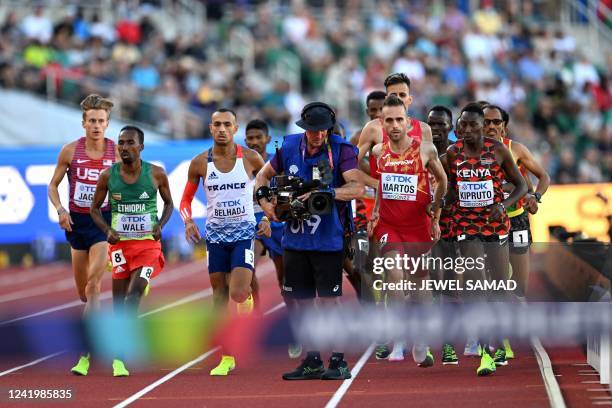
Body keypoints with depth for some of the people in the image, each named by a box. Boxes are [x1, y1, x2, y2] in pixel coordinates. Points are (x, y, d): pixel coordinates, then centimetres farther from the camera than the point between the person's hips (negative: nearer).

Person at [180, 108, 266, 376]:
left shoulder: (250, 158, -7)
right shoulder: (200, 163, -2)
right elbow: (186, 198, 10)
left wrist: (269, 218, -4)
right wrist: (188, 221, -9)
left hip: (244, 232, -2)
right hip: (215, 234, 2)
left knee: (238, 295, -16)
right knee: (220, 296, 5)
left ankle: (250, 290, 23)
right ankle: (227, 358, 13)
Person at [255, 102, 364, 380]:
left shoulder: (341, 150, -9)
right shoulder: (289, 146, 4)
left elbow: (357, 188, -21)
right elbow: (264, 175, 19)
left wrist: (325, 194, -30)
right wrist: (264, 200, 2)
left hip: (328, 239, -5)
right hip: (295, 239, 5)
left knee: (329, 300, -6)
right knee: (303, 300, 9)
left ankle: (339, 362, 2)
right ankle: (312, 362, 19)